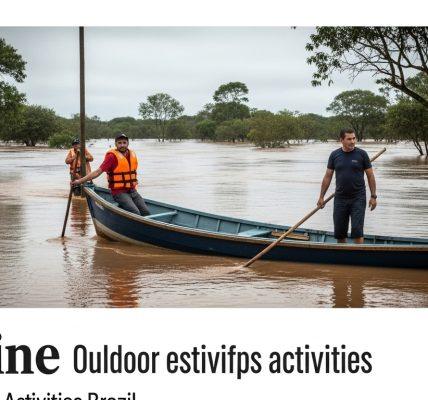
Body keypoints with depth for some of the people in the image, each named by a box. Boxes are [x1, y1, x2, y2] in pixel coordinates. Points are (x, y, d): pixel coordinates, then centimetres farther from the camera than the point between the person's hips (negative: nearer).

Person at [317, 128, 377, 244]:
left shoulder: (361, 154, -2)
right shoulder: (334, 155, 4)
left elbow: (370, 176, 1)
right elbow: (328, 176, 8)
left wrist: (373, 196, -3)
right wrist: (321, 197, 5)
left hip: (358, 199, -3)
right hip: (340, 199, 3)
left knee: (357, 230, -8)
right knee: (339, 232, 7)